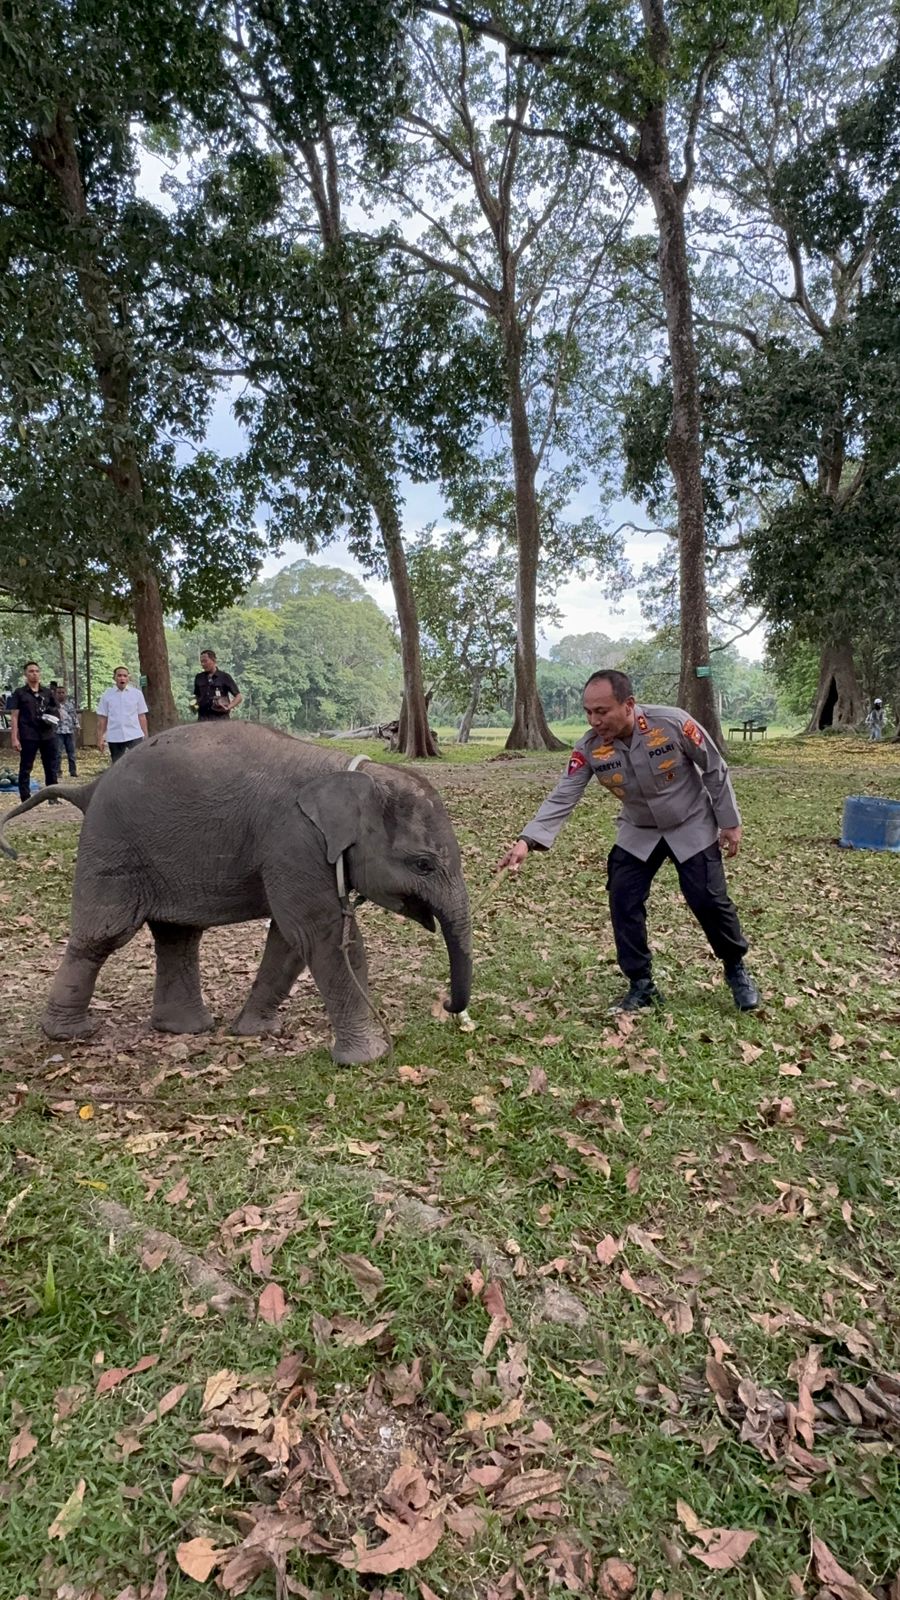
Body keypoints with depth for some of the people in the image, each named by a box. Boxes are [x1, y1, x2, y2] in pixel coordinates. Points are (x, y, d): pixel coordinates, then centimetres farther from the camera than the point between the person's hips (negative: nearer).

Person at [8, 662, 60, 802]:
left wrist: (53, 717, -6)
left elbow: (57, 711, 19)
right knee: (25, 769, 3)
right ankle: (25, 801, 7)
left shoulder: (48, 693, 11)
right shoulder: (19, 693, 2)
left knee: (51, 767, 7)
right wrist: (15, 738, -9)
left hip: (48, 735, 3)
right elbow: (14, 716, -1)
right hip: (28, 736, -3)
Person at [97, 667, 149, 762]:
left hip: (134, 736, -1)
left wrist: (146, 737, 1)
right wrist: (100, 738, 0)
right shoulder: (107, 695, 5)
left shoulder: (137, 694, 4)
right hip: (114, 738, 1)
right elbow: (102, 719, 5)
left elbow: (142, 717, 5)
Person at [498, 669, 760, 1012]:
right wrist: (527, 840, -37)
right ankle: (641, 985, 14)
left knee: (710, 901, -2)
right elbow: (562, 798, -23)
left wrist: (729, 822, -8)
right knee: (623, 904, -4)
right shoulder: (589, 749, -21)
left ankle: (736, 971, 25)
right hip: (639, 833, 3)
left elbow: (715, 770, -14)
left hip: (692, 827, -3)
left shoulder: (673, 723, -28)